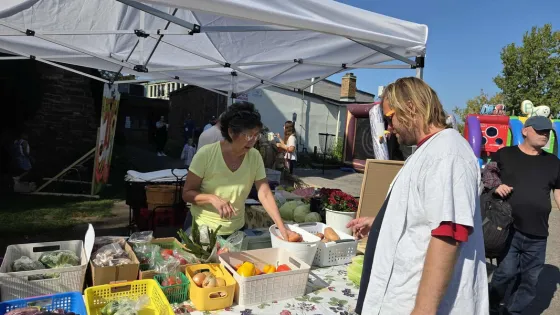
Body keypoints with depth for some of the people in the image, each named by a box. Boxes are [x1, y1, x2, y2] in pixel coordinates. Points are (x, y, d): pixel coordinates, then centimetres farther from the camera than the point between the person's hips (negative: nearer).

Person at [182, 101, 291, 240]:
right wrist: (212, 198, -30)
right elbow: (187, 193, -13)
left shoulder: (255, 157, -10)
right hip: (201, 228, -3)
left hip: (236, 230, 3)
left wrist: (282, 227, -22)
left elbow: (265, 195, -12)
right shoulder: (206, 154, -19)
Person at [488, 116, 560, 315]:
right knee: (506, 272, -3)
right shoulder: (504, 155, 0)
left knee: (530, 279, 11)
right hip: (508, 229, -4)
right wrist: (495, 187, -15)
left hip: (537, 234, 4)